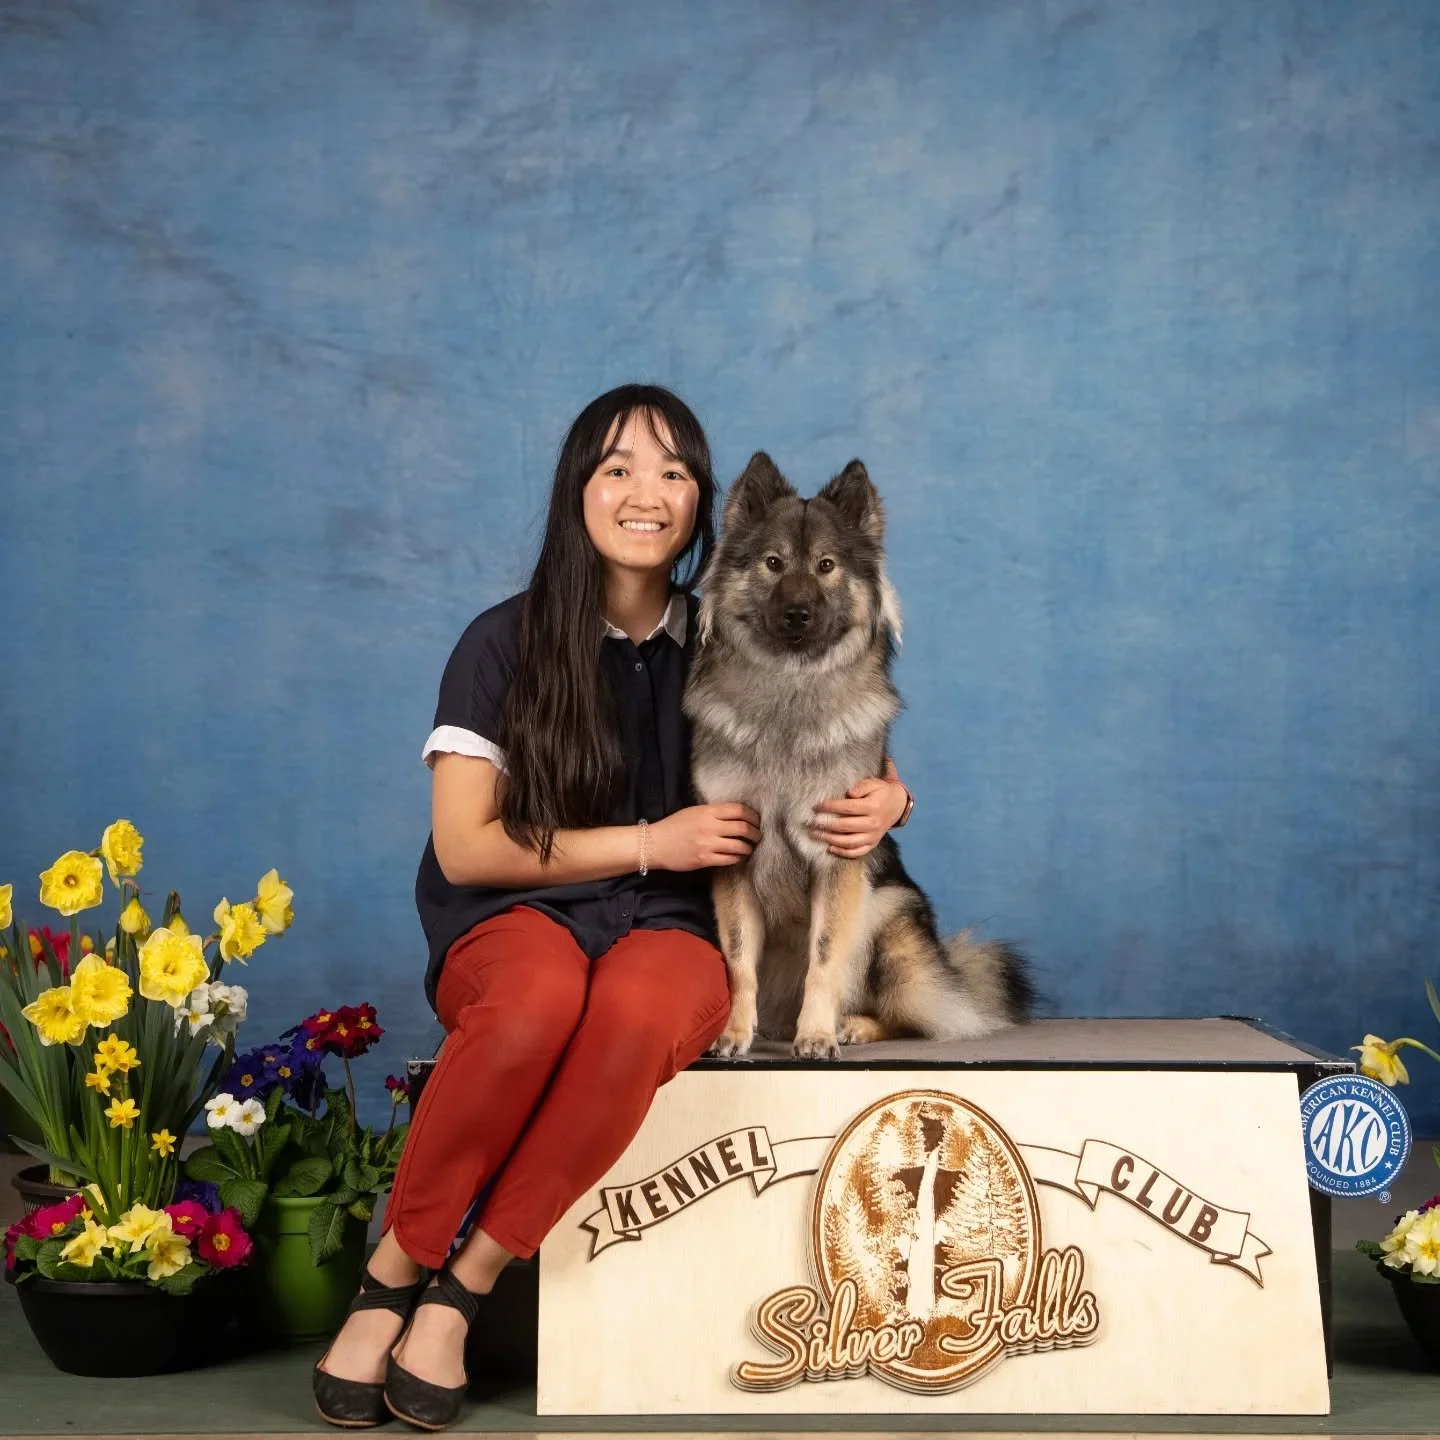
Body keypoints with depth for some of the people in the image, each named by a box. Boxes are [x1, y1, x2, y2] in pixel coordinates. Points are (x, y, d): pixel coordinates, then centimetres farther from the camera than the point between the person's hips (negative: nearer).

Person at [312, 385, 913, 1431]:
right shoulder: (506, 644, 1)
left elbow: (851, 770, 18)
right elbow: (466, 848, -2)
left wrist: (886, 801, -8)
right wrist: (650, 842, -9)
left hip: (673, 929, 1)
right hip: (518, 920, -1)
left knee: (637, 1012, -37)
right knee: (543, 994, -39)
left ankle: (464, 1285, -21)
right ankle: (395, 1267, -19)